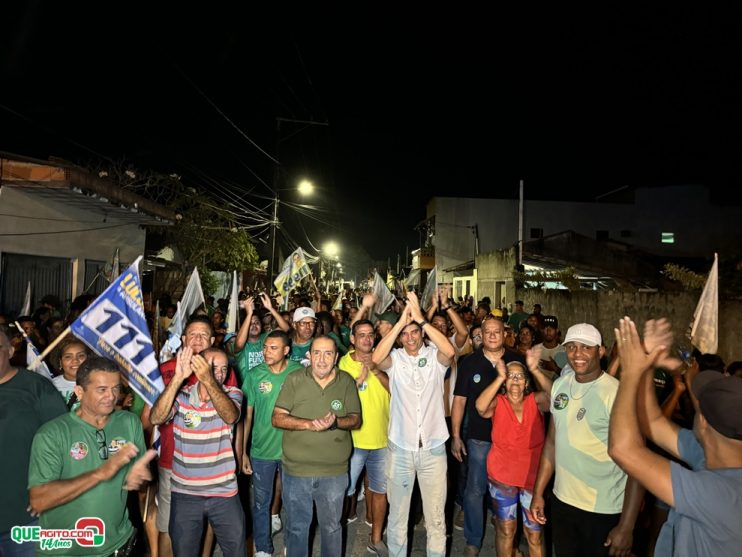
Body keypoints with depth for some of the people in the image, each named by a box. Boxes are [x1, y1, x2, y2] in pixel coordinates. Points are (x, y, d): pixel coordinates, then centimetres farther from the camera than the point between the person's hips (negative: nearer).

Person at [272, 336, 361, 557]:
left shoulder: (347, 382, -3)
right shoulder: (294, 380, -6)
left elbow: (356, 420, -3)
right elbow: (277, 418, -9)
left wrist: (336, 421, -24)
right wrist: (309, 424, -23)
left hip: (334, 472, 1)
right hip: (296, 470, 0)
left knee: (331, 527, 20)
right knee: (296, 527, 18)